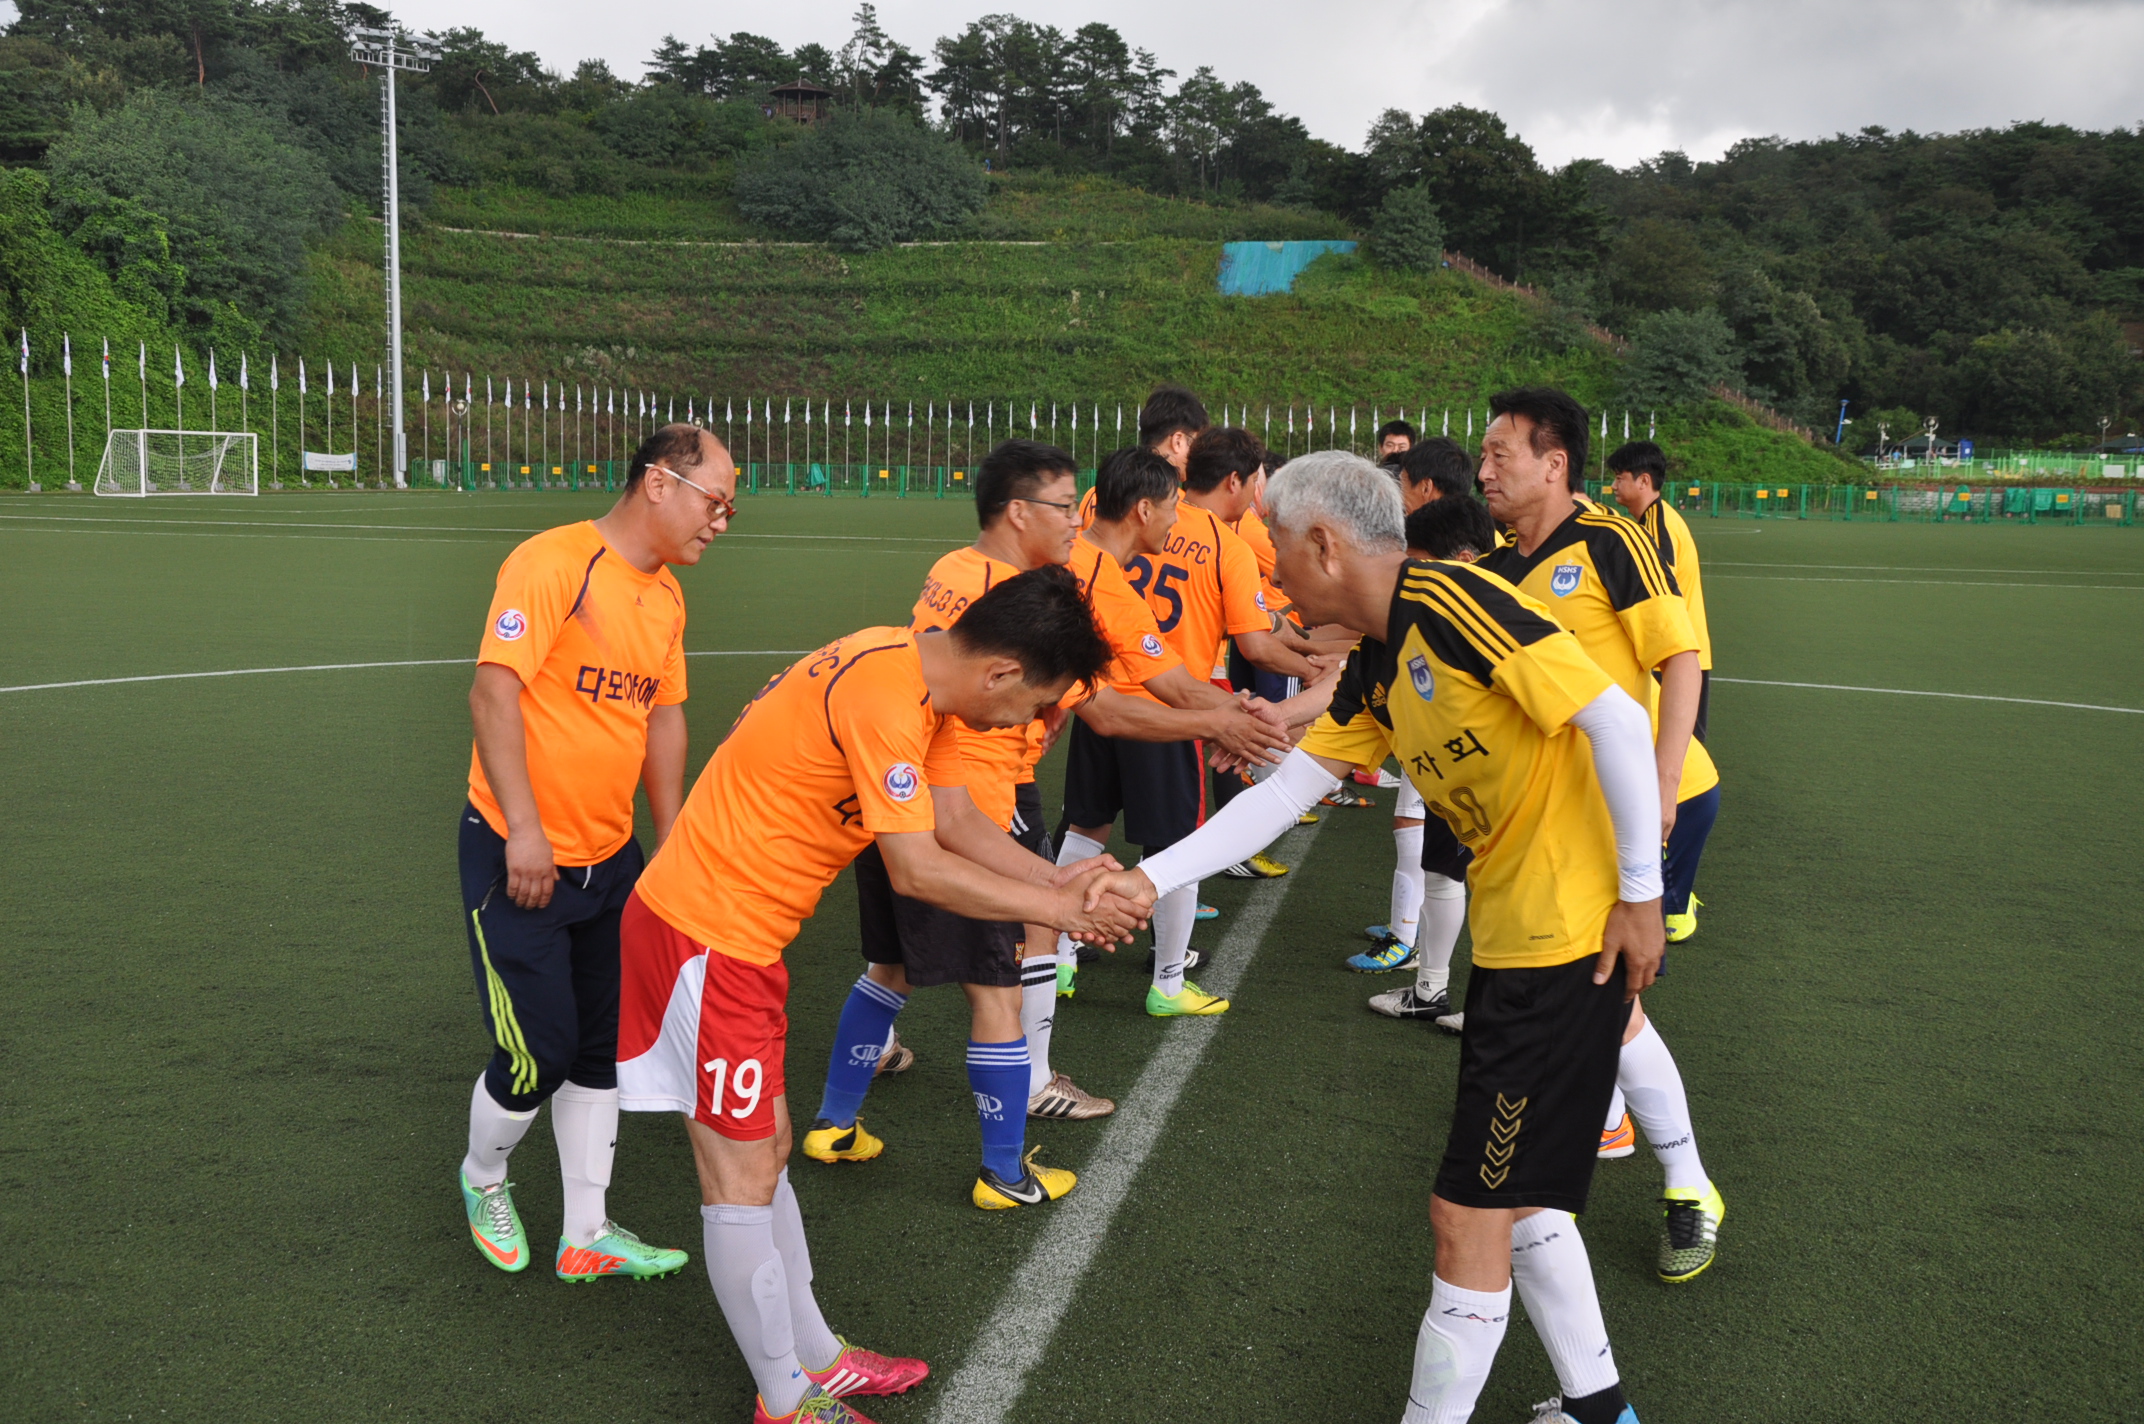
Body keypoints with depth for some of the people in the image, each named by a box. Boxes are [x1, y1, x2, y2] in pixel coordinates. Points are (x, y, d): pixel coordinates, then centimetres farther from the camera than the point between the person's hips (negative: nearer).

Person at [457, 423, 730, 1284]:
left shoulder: (668, 597, 8)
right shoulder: (552, 563, -17)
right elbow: (493, 690, -21)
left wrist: (671, 844, 14)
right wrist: (525, 830, -24)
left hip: (611, 858, 8)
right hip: (519, 857, -7)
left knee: (602, 1049, 11)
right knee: (538, 1054, -2)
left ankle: (586, 1237, 24)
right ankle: (483, 1180, 29)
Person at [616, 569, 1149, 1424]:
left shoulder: (921, 679, 5)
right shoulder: (884, 696, -25)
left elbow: (954, 820, 11)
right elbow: (917, 870, -23)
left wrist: (1064, 883, 0)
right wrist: (1057, 908, -13)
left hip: (735, 933, 10)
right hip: (706, 932, -10)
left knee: (763, 1153, 18)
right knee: (742, 1180, 3)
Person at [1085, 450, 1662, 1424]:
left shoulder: (1449, 601, -18)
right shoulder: (1378, 672, 10)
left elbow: (1616, 718, -21)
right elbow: (1284, 790, 13)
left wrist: (1639, 893, -17)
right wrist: (1149, 878, 8)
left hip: (1576, 939, -9)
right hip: (1513, 939, 9)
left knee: (1468, 1212, -1)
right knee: (1514, 1195, 21)